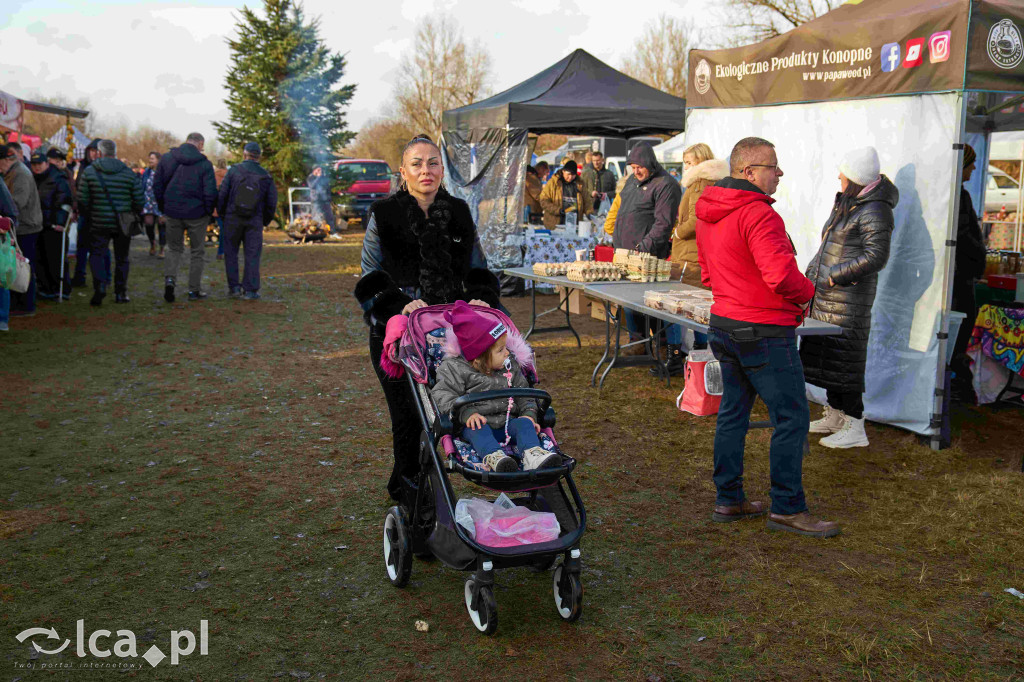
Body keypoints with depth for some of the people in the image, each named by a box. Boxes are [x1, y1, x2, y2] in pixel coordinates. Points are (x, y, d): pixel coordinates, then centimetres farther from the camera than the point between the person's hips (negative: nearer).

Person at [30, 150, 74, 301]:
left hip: (53, 227, -7)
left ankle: (62, 290, 2)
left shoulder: (58, 179, -7)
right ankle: (46, 288, 18)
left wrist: (60, 223, -18)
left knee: (56, 260, -6)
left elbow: (65, 203, -12)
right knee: (40, 259, 9)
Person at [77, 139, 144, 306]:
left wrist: (89, 214, 15)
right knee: (121, 258, 11)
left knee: (97, 254, 7)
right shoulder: (129, 173, -1)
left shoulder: (89, 172, -3)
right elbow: (139, 201, -1)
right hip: (124, 224, 1)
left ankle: (100, 285, -15)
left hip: (100, 223, -1)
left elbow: (82, 200, -2)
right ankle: (121, 293, 14)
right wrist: (133, 215, 16)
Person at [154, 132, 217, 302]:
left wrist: (163, 207, 14)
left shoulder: (166, 158, 2)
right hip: (196, 214, -3)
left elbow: (157, 185, 4)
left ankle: (169, 278, -8)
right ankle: (194, 290, 14)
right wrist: (209, 211, 3)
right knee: (197, 252, 11)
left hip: (172, 213, 3)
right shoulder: (204, 164, -10)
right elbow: (210, 192, -13)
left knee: (175, 249, 17)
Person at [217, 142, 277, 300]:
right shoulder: (266, 176, 2)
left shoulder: (234, 170, -4)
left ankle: (234, 287, 7)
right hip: (255, 221, 1)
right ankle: (251, 290, 3)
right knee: (252, 255, 5)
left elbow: (222, 194, -5)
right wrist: (265, 221, 15)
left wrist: (221, 214, 8)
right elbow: (272, 202, 3)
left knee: (231, 253, 10)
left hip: (232, 218, -1)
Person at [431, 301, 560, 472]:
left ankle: (533, 455, -45)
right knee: (479, 429, -35)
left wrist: (529, 413, -1)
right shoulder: (456, 369, -5)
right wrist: (466, 413, -28)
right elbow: (442, 395, -13)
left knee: (524, 423, -22)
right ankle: (493, 457, -57)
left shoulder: (510, 367, 12)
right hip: (474, 426, -4)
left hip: (506, 424, 4)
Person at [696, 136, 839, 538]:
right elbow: (781, 274, -28)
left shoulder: (708, 215, 10)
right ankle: (787, 509, 7)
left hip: (724, 324, 10)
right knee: (792, 419, 0)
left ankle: (728, 500, 23)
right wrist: (807, 293, -8)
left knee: (733, 412, 16)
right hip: (764, 333, -9)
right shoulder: (758, 214, -20)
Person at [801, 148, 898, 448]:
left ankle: (854, 428, 0)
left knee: (843, 358, -7)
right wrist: (812, 275, 17)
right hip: (827, 294, 10)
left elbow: (876, 256, -22)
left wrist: (836, 275, -18)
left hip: (849, 297, -10)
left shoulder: (874, 211, -15)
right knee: (826, 353, 14)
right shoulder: (846, 204, 14)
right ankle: (835, 416, 27)